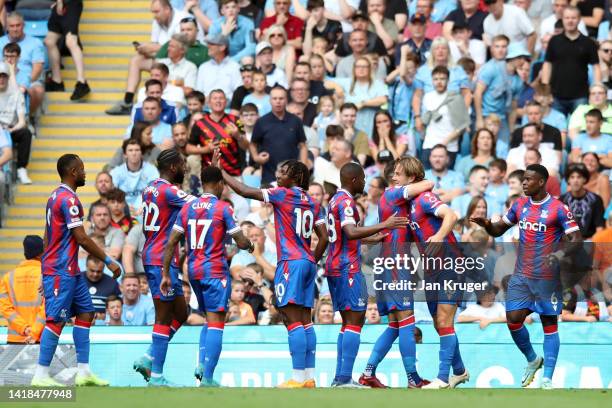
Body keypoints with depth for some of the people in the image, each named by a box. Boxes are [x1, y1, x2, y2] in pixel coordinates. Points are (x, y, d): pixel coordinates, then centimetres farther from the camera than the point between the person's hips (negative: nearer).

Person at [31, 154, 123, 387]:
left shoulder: (55, 197, 15)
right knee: (56, 320, -9)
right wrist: (109, 261, -13)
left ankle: (83, 371, 10)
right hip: (62, 271, -10)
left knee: (85, 314, 10)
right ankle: (41, 376, -7)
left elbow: (47, 237, 20)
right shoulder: (68, 199, -16)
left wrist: (47, 273, 24)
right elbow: (81, 238, -18)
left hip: (70, 270, 10)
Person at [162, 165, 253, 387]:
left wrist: (166, 274, 8)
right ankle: (207, 377, -13)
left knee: (210, 320, 20)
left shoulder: (187, 208, 7)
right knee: (216, 323, -6)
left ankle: (202, 363, 3)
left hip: (193, 270, 6)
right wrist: (250, 246, 18)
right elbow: (241, 242, -6)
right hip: (215, 271, -6)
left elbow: (171, 243, 4)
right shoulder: (223, 208, -7)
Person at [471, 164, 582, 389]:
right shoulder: (520, 204, 7)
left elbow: (576, 240, -12)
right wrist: (487, 224, -8)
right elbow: (498, 230, 14)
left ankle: (547, 379, 4)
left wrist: (560, 254, -30)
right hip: (521, 275, 5)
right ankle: (532, 360, 23)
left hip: (547, 277, -5)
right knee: (513, 319, -2)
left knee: (549, 324, 1)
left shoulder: (558, 208, -10)